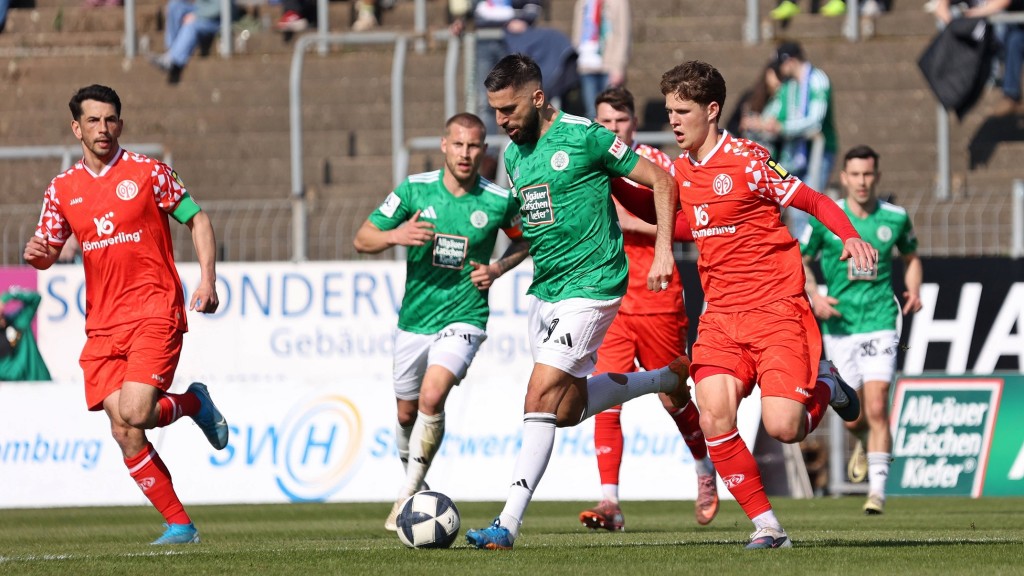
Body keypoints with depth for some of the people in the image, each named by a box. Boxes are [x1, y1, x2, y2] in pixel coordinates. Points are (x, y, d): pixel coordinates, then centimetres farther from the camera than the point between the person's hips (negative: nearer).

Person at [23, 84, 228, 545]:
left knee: (135, 415, -21)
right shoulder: (62, 189, 9)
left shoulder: (149, 173, -1)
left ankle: (194, 402, 12)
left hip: (154, 312, -4)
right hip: (101, 325, 4)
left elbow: (197, 220, 5)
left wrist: (207, 279, -7)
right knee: (123, 433, -5)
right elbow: (48, 253, 15)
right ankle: (179, 525, 5)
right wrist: (36, 254, -10)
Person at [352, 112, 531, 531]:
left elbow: (524, 240, 15)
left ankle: (408, 496, -15)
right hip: (414, 320, 3)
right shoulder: (415, 190, -5)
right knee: (407, 413, 13)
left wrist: (497, 269, -4)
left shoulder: (500, 201, -6)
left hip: (464, 318, -3)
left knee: (432, 396, -24)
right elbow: (362, 239, -1)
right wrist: (394, 236, -22)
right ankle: (413, 479, 39)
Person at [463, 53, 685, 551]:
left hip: (591, 285, -9)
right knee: (567, 408, 13)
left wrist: (663, 250, -13)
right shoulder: (513, 153, 9)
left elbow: (661, 181, -7)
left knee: (541, 395, -17)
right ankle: (666, 378, 35)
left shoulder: (585, 137, -13)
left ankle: (509, 523, -17)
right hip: (544, 289, 9)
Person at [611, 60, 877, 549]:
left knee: (782, 428, -16)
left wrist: (850, 238, -24)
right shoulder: (681, 170, 9)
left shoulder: (746, 159, -10)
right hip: (721, 318, 5)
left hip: (777, 311, -5)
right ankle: (766, 525, -3)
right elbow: (661, 214, 29)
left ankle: (826, 386, 19)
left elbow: (816, 201, -6)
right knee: (715, 421, -17)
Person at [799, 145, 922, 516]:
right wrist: (814, 296, -11)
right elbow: (800, 261, 6)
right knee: (854, 417, 6)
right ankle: (864, 443, 43)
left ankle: (877, 490, -13)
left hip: (880, 322, -1)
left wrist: (914, 292, 0)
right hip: (839, 327, 1)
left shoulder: (895, 218, 1)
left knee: (877, 407, -15)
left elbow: (911, 257, 18)